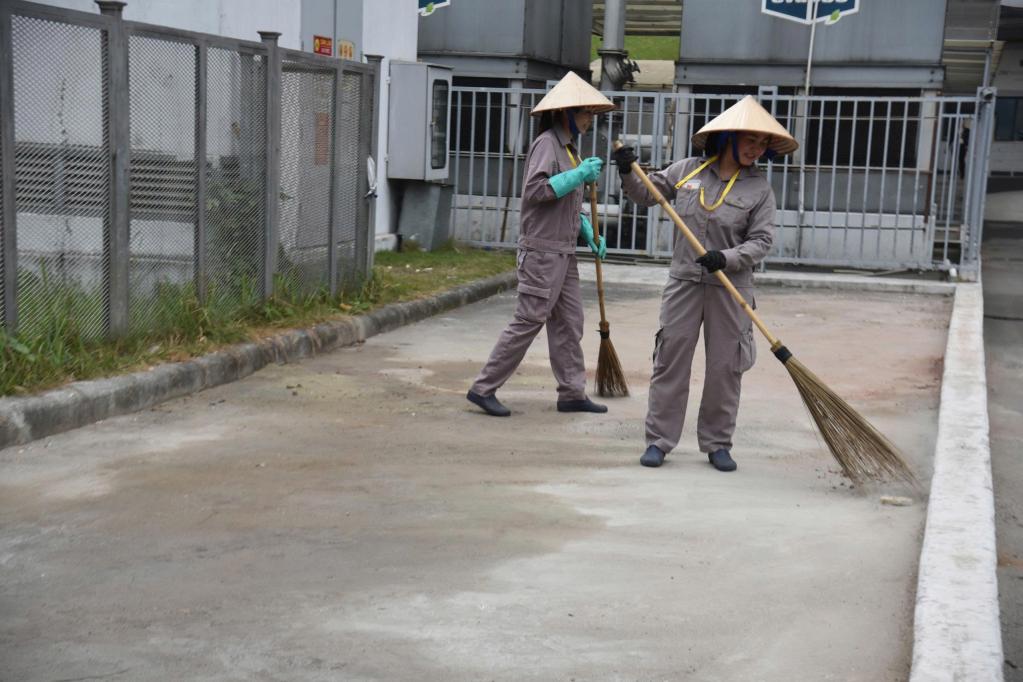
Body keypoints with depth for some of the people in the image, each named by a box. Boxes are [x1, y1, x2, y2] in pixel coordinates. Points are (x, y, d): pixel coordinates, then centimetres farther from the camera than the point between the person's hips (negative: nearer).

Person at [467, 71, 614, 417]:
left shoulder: (568, 147, 18)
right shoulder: (546, 143, -11)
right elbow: (535, 190, -23)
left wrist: (589, 232, 12)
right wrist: (578, 175, -22)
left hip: (563, 252, 10)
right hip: (542, 250, -10)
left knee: (569, 323, 11)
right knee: (528, 321, -7)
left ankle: (572, 393, 18)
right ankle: (484, 388, -1)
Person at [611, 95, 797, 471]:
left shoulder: (760, 189, -1)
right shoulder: (687, 170, 3)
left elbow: (760, 241, -5)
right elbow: (647, 194, 15)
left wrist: (726, 258, -21)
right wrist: (629, 173, -3)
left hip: (730, 288, 0)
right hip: (684, 282, 1)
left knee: (725, 366, 5)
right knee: (670, 360, 2)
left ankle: (717, 443, 18)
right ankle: (659, 440, 10)